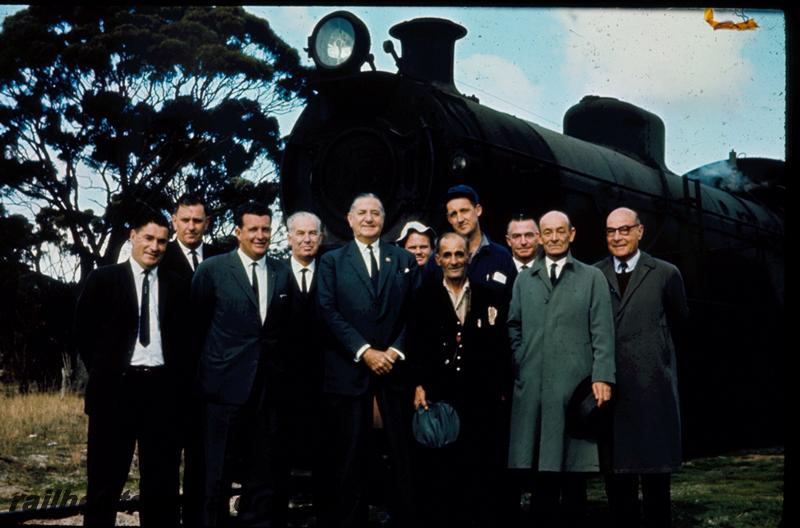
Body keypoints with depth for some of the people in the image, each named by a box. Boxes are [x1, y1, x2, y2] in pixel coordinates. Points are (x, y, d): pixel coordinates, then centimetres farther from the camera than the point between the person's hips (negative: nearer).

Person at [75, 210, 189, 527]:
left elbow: (184, 337, 13)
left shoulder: (177, 286, 8)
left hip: (162, 388, 2)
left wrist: (176, 376, 3)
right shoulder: (103, 279, 2)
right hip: (116, 388, -2)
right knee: (106, 479, 4)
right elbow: (84, 331, 4)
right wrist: (103, 373, 3)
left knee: (162, 479, 7)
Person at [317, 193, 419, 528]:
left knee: (403, 451, 3)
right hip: (349, 369, -1)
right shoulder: (331, 261, 7)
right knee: (350, 456, 2)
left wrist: (396, 351, -8)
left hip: (395, 366, 2)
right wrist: (364, 351, -12)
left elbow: (413, 312, 6)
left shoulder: (404, 260, 12)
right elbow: (329, 312, -4)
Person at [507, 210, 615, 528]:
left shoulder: (592, 278, 8)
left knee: (572, 460, 2)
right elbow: (513, 328, 14)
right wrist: (514, 368, 3)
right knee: (536, 458, 2)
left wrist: (602, 376, -8)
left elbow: (602, 332, 1)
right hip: (531, 383, 2)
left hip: (575, 382, -2)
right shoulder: (524, 280, 15)